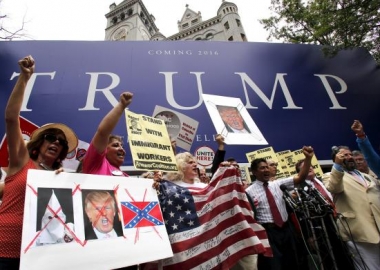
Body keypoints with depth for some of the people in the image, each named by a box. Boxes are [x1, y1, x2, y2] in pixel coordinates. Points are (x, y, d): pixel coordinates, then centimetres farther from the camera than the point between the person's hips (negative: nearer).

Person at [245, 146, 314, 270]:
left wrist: (308, 158, -11)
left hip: (285, 228, 5)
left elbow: (300, 178, 1)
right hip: (267, 231, -5)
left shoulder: (278, 184, 8)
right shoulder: (249, 191, -5)